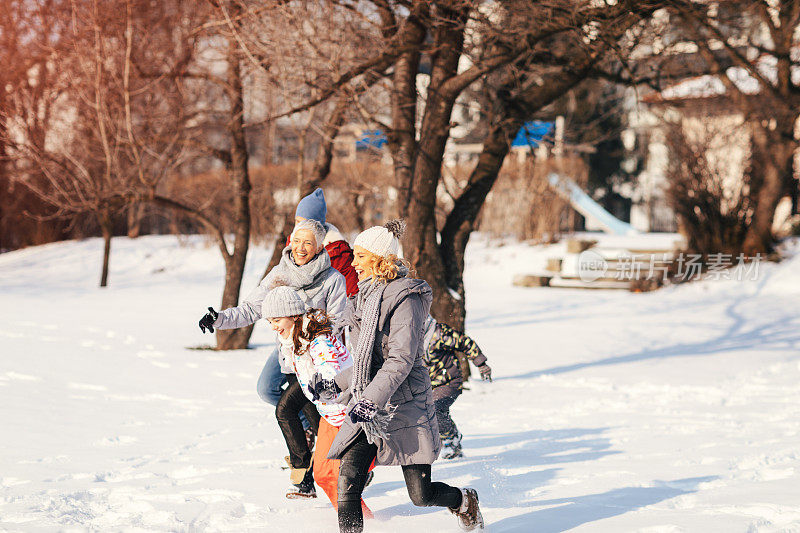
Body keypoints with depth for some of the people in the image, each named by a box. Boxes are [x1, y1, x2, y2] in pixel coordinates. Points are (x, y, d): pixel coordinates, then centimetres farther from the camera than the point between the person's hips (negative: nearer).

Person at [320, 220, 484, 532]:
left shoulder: (404, 299, -13)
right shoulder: (366, 298, 14)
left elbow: (401, 360, -21)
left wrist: (371, 401, -29)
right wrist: (336, 384, 19)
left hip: (403, 407, -7)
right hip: (366, 408, 7)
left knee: (421, 495, 3)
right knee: (346, 484, -12)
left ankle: (465, 501, 34)